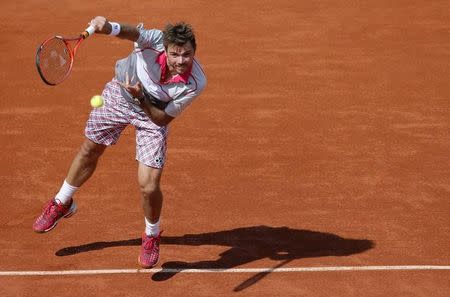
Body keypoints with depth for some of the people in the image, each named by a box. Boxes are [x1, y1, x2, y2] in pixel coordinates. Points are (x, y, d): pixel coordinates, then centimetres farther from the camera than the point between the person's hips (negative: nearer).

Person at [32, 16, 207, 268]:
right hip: (119, 93, 1)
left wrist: (141, 97, -38)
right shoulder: (156, 41, -35)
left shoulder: (195, 84, -34)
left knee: (149, 186, -9)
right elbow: (132, 32, -56)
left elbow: (164, 119, -22)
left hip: (153, 115, -1)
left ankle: (152, 236, 25)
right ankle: (62, 203, 50)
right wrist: (109, 27, -77)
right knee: (90, 151, 21)